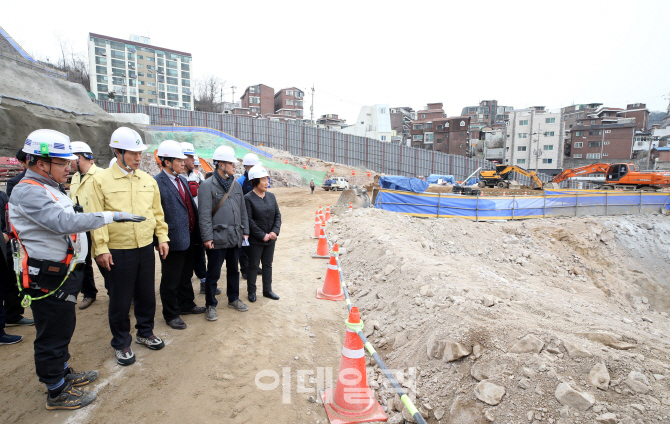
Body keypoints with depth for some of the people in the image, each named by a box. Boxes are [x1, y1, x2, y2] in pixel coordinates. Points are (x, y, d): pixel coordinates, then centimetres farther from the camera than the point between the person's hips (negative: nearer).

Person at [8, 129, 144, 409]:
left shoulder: (50, 188, 14)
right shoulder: (28, 192, -19)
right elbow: (63, 223, -32)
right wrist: (110, 216, -32)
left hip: (64, 273, 10)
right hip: (49, 278, -10)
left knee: (62, 328, 23)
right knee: (52, 335, 4)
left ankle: (63, 373, 40)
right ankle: (57, 393, 19)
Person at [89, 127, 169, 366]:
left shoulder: (148, 180, 6)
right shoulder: (101, 180, -6)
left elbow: (157, 212, 11)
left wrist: (162, 237, 7)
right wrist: (101, 248, -11)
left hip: (145, 248, 4)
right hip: (117, 251, -4)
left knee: (146, 294, 15)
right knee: (120, 300, 8)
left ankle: (145, 332, 36)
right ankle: (121, 344, 27)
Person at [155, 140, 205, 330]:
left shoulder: (182, 179, 11)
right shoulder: (157, 183, -15)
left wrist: (197, 231, 11)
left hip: (189, 237, 8)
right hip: (173, 239, -8)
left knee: (186, 275, 23)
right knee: (171, 280, 9)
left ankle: (186, 304, 40)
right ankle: (171, 314, 25)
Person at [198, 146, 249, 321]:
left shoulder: (236, 185, 10)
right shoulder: (208, 185, -10)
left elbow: (242, 210, 14)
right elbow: (204, 214, -13)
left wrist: (245, 231, 11)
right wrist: (207, 237, -16)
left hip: (235, 237, 6)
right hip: (218, 238, -6)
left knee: (233, 270, 18)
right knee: (213, 273, 5)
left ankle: (233, 299, 35)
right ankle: (211, 305, 21)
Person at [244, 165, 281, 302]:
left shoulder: (271, 196, 5)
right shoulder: (248, 198, -12)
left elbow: (277, 215, 7)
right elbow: (249, 220, -15)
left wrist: (275, 231, -7)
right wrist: (262, 235, -15)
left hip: (270, 239, 5)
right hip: (255, 240, -5)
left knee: (268, 264, 15)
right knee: (253, 266, 8)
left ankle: (267, 290, 29)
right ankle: (252, 291, 23)